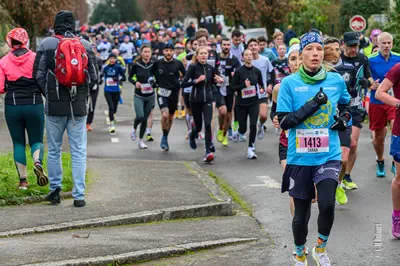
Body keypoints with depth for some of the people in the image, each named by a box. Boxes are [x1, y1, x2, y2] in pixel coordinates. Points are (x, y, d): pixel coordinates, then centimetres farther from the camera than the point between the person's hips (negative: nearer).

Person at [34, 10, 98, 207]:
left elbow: (38, 75, -2)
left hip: (55, 105, -1)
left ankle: (55, 190, 17)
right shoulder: (85, 45, 1)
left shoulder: (46, 44, -4)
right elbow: (93, 78, 4)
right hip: (79, 105, 1)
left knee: (54, 150, 14)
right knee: (79, 151, 4)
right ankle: (79, 195, 0)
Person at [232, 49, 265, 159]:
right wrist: (243, 85, -20)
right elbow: (233, 87, -4)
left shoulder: (257, 71, 3)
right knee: (243, 128, 4)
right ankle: (239, 132, 43)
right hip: (241, 103, -1)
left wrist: (262, 89, -4)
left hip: (254, 102, 1)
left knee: (253, 125, -14)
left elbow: (261, 83, 17)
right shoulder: (239, 72, -5)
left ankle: (250, 149, -4)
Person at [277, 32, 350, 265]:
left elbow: (346, 104, 22)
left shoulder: (336, 80, 1)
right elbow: (283, 121, -9)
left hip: (329, 156, 1)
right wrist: (310, 106, -19)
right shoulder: (290, 83, -6)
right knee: (301, 213, 9)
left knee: (327, 204, -20)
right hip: (300, 158, 0)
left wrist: (344, 119, 1)